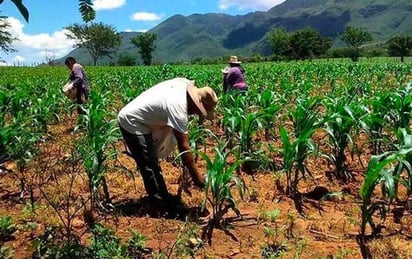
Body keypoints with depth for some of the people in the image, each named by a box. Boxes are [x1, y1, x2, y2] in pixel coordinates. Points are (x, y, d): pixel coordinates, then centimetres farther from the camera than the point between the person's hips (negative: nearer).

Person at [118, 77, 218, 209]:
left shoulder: (183, 84, -9)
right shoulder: (178, 109, -30)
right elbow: (183, 146, -29)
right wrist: (196, 176, -24)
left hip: (131, 116, 10)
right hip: (132, 123, -10)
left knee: (151, 161, 17)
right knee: (149, 164, -7)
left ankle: (160, 196, 28)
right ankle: (161, 202, 3)